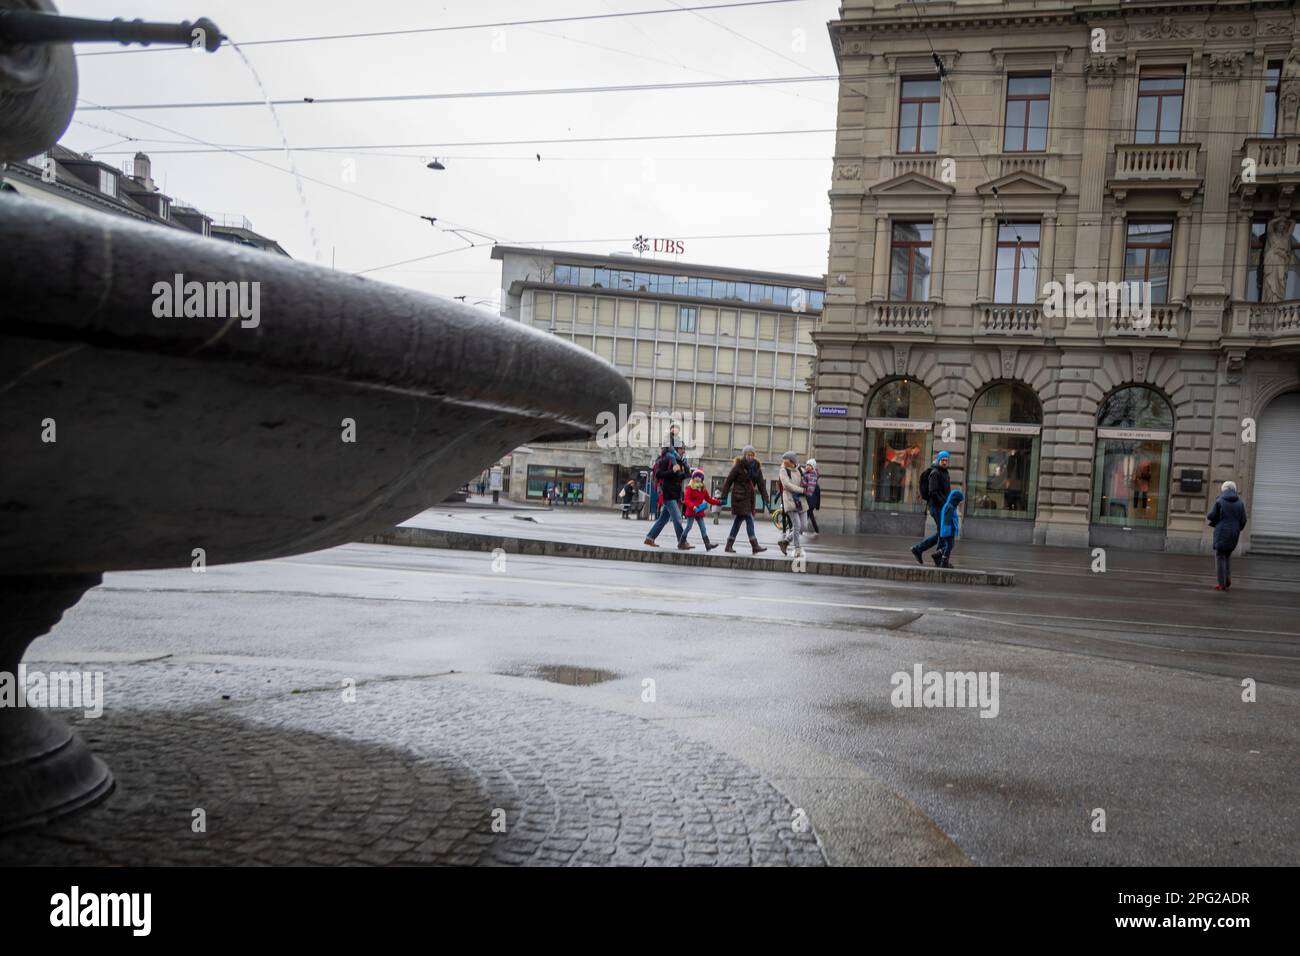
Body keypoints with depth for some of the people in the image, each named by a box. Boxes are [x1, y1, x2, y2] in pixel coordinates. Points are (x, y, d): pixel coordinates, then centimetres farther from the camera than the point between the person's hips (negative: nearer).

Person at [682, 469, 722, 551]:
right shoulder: (690, 488, -11)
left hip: (700, 512, 6)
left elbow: (709, 499, 15)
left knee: (703, 528, 3)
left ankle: (707, 544, 1)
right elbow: (686, 499, -20)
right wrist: (693, 506, -34)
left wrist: (719, 501, 5)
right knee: (688, 527, 0)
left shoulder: (703, 489, 9)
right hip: (691, 512, -6)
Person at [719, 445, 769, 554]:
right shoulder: (738, 466, -7)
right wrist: (724, 496, -8)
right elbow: (729, 481, -4)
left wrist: (765, 499, 4)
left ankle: (729, 546, 15)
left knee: (738, 520, 9)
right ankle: (755, 546, -14)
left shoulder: (756, 467, 8)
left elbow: (761, 484, 10)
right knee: (749, 519, -12)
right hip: (739, 496, -6)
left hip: (750, 496, 6)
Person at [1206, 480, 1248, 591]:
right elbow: (1243, 520, 5)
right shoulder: (1240, 503, 3)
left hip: (1221, 533, -4)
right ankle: (1228, 578, 10)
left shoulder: (1219, 501, -9)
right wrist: (1237, 530, 19)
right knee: (1228, 555, 22)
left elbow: (1211, 516, -10)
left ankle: (1222, 583, 3)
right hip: (1234, 534, 4)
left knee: (1220, 557, 4)